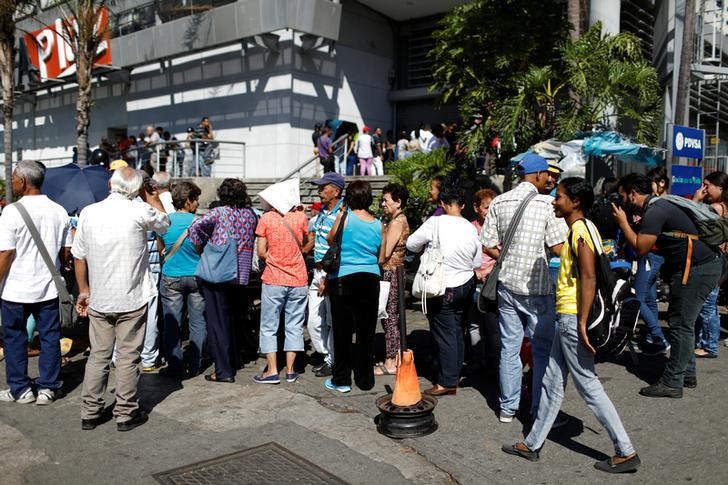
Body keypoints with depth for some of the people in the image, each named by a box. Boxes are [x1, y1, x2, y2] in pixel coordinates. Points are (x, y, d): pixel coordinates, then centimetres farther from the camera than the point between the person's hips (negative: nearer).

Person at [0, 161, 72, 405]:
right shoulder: (59, 211, 1)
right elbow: (66, 252, 6)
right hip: (49, 288, 4)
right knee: (50, 337, 11)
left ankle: (20, 389, 20)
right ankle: (48, 387, 17)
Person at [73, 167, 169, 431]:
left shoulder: (88, 212, -1)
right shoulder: (140, 211, -13)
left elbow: (79, 256, 5)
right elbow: (164, 223, 9)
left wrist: (84, 290, 16)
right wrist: (149, 195, 15)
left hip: (99, 300, 4)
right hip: (132, 300, -3)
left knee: (98, 355, 14)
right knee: (128, 358, 6)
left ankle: (90, 413, 21)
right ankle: (126, 414, 15)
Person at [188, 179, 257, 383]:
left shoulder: (219, 212, -7)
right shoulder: (251, 214, 7)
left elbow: (195, 227, -18)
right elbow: (250, 242, 12)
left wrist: (200, 249, -5)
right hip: (240, 274, 5)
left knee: (217, 321, 1)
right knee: (233, 319, 21)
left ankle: (224, 371, 2)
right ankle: (234, 362, 34)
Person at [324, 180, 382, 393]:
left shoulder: (345, 216, -7)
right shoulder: (378, 224, 4)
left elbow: (330, 240, 8)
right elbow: (379, 256, 11)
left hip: (343, 278, -3)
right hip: (370, 279, 3)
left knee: (342, 330, 4)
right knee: (366, 331, 9)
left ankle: (341, 380, 11)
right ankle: (364, 379, 18)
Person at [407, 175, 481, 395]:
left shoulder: (435, 223, -16)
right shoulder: (471, 228, -2)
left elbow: (411, 243, -5)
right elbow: (477, 263, 7)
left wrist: (427, 248, 14)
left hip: (443, 288, -5)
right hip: (466, 286, 5)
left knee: (444, 333, 2)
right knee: (457, 331, 16)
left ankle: (447, 382, 8)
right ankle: (455, 375, 27)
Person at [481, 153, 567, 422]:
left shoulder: (499, 203, 3)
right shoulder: (547, 204, -11)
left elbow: (488, 246, 2)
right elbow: (559, 248, -13)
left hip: (507, 285, 5)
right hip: (538, 288, -4)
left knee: (509, 347, 12)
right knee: (543, 350, 8)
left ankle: (507, 407, 20)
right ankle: (541, 410, 15)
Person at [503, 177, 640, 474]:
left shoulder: (580, 230, -15)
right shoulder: (579, 230, 14)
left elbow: (589, 278, -22)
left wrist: (582, 323, -24)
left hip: (572, 318, -10)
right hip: (566, 317, 10)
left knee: (588, 385, -1)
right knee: (552, 382, 14)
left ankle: (626, 452, 9)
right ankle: (532, 444, 24)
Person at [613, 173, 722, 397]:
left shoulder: (654, 211, -18)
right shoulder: (658, 205, 14)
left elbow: (641, 248, -18)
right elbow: (650, 244, 17)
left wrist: (623, 222, -10)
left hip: (697, 269, -11)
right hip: (705, 264, 11)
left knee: (681, 325, -6)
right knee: (682, 322, 17)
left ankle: (672, 383, 0)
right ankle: (687, 374, 27)